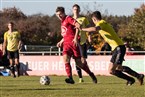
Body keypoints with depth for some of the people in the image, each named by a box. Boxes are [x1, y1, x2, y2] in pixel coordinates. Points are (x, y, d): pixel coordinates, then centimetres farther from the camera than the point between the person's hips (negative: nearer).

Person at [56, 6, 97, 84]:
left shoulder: (68, 18, 0)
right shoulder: (62, 22, 24)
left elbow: (78, 25, -15)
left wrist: (76, 37, -22)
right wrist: (61, 42, 24)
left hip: (73, 43, -7)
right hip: (66, 44, 7)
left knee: (79, 63, -3)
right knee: (66, 59, -19)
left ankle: (91, 74, 19)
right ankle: (70, 78, -24)